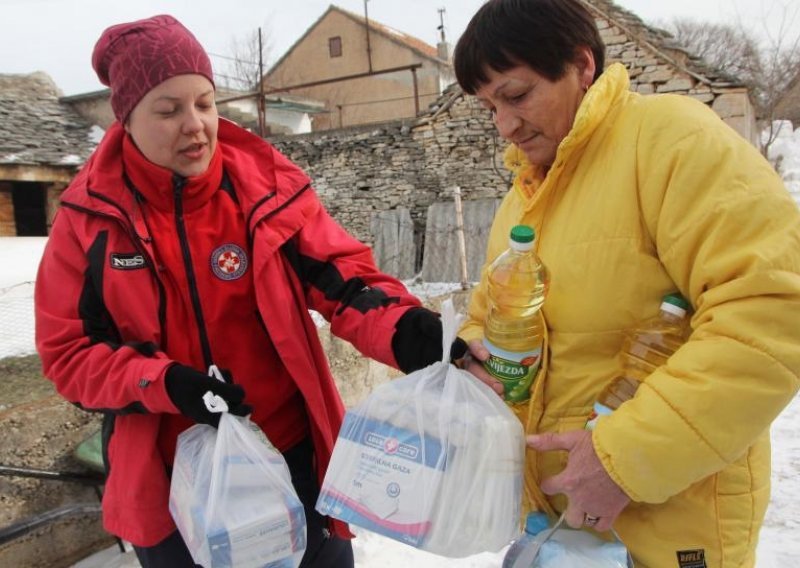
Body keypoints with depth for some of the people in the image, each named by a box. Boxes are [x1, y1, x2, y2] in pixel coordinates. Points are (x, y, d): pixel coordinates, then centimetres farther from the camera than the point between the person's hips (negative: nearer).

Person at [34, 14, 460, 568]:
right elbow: (67, 350, -3)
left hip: (291, 452, 0)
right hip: (171, 475, 1)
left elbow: (340, 273, -12)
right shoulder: (88, 216, -6)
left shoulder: (267, 186, -9)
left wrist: (399, 327, -32)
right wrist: (165, 382, -20)